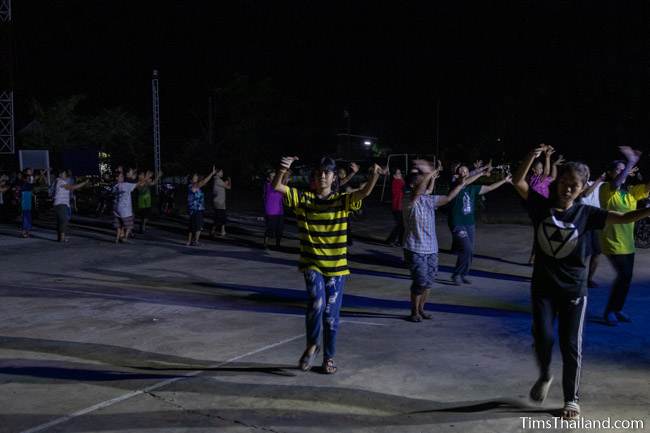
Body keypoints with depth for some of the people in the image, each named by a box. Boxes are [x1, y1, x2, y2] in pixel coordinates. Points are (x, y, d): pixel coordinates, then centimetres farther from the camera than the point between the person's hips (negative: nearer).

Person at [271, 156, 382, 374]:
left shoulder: (342, 200, -3)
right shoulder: (303, 198, -1)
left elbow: (364, 193, -20)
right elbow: (276, 186, -12)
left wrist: (374, 175, -40)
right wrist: (282, 169, -33)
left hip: (336, 266, 1)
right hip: (312, 263, -1)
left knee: (331, 314, 6)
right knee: (317, 302, -24)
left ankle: (329, 357, 26)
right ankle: (311, 346, 2)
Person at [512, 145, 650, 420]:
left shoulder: (586, 213, -5)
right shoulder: (541, 206, -2)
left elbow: (624, 218, -13)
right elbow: (518, 182, -10)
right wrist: (532, 157, -24)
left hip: (573, 289, -1)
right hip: (542, 286, 1)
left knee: (571, 345, 4)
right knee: (542, 337, -2)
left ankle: (571, 399, 21)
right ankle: (544, 376, 31)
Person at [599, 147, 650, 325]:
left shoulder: (632, 191, 8)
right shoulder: (606, 189, -10)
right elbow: (616, 184, -31)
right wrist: (631, 162, -32)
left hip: (628, 243, 7)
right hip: (613, 242, -7)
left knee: (626, 277, 12)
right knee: (624, 275, -11)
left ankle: (617, 309, 26)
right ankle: (610, 311, 2)